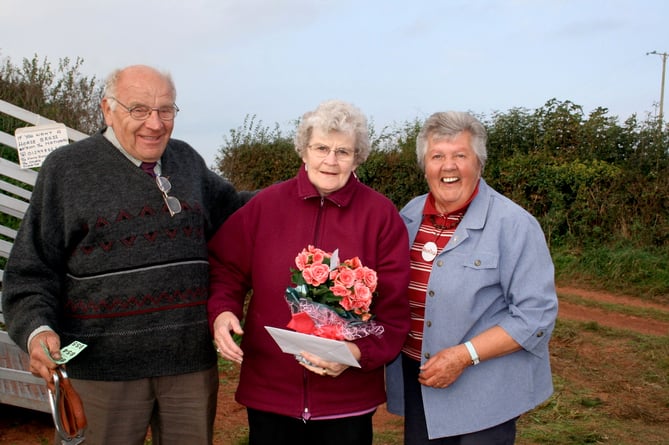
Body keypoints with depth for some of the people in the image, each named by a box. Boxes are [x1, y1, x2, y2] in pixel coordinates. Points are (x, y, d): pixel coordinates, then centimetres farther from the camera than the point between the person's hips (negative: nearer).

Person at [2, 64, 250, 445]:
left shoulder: (187, 160, 10)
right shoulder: (67, 167, -2)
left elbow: (232, 210, 27)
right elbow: (31, 270, -2)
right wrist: (36, 330, -18)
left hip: (192, 360, 4)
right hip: (104, 366, -4)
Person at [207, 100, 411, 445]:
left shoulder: (381, 215, -3)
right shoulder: (265, 205, 0)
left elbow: (394, 308, -4)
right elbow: (225, 269, 8)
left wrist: (359, 352, -19)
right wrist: (222, 311, -11)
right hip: (268, 391, 1)